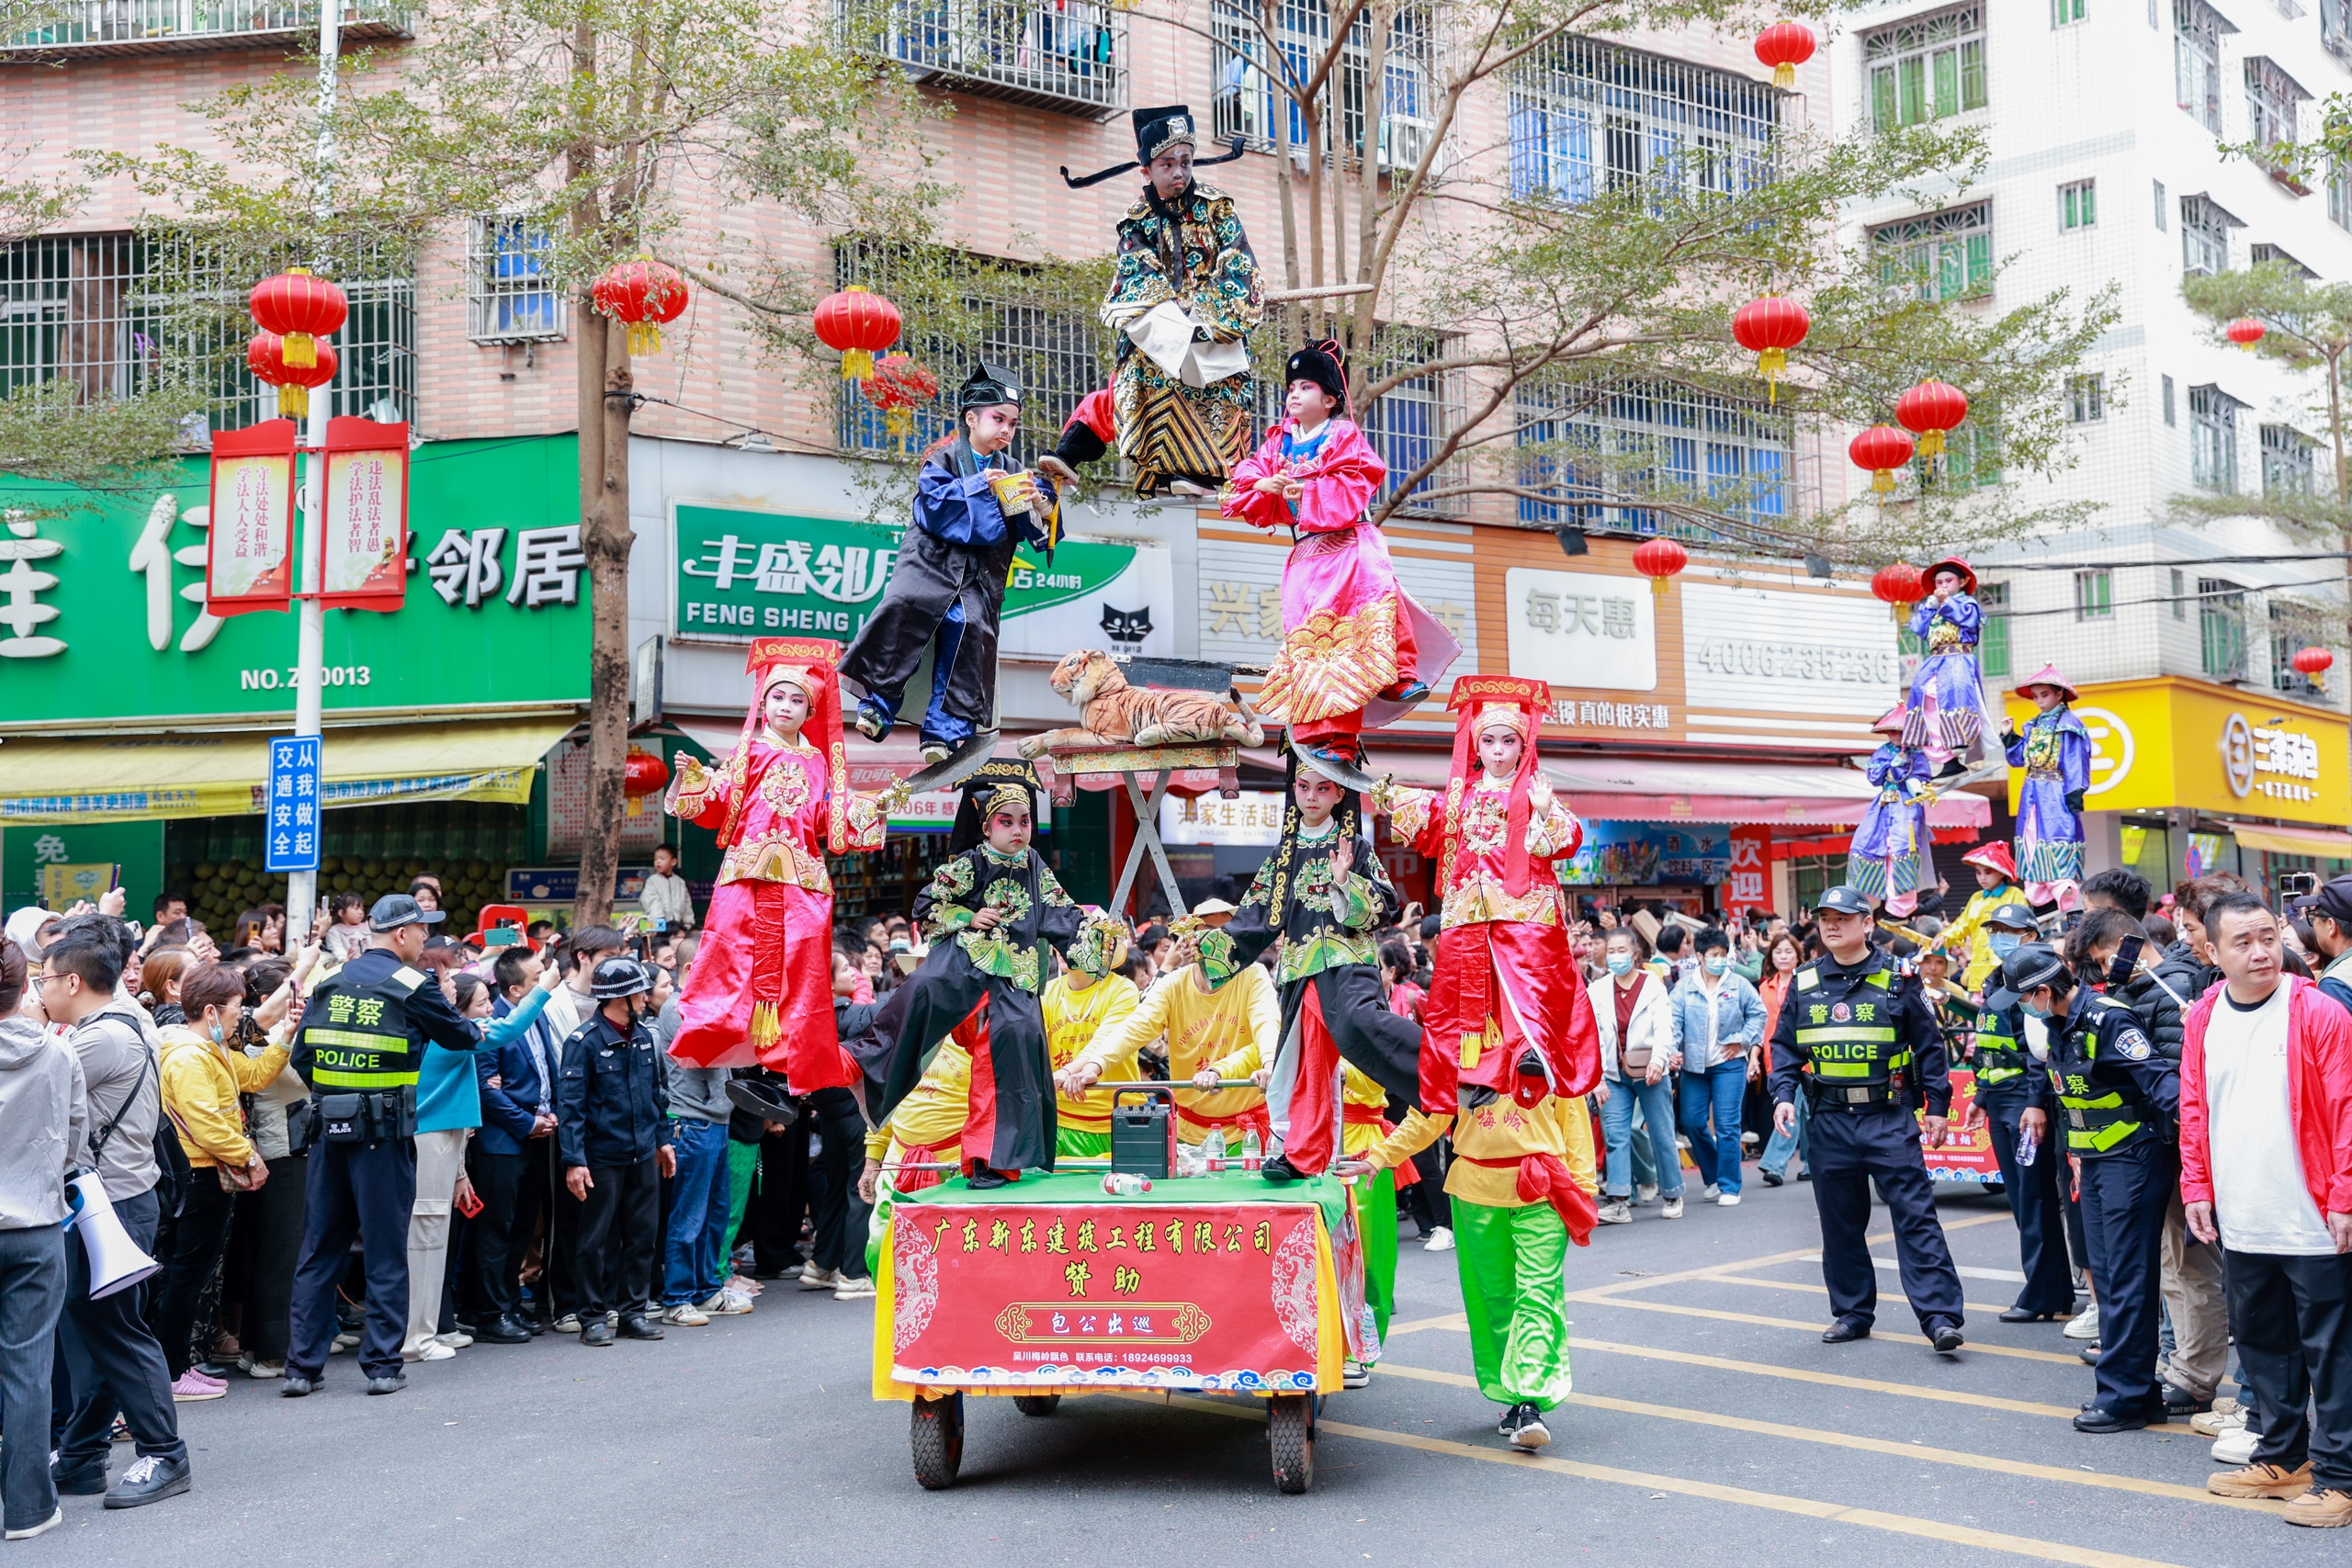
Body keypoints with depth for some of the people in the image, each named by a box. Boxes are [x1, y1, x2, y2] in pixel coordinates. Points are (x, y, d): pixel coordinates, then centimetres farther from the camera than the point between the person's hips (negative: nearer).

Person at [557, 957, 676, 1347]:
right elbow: (570, 1104, -13)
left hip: (643, 1154, 6)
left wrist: (663, 1139, 16)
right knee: (597, 1239, 2)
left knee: (642, 1235, 10)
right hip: (603, 1156, -6)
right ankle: (594, 1316, 11)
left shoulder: (643, 1035, 8)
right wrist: (574, 1160, -18)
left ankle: (633, 1310, 19)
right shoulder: (584, 1041, -12)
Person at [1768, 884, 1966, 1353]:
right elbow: (1785, 1046, 11)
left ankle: (1940, 1316, -6)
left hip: (1890, 1119, -3)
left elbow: (1929, 1045, 4)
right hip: (1830, 1121, 3)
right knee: (1840, 1223, 10)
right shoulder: (1804, 984, 7)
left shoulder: (1896, 980, -1)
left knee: (1915, 1217, -6)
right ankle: (1852, 1312, 21)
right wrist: (1783, 1095, -3)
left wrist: (1937, 1106, 1)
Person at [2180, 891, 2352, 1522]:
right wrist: (2197, 1188, 6)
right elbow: (2194, 1108, 10)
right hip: (2242, 1225, 6)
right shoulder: (2203, 1019, 5)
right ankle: (2282, 1457, 30)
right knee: (2261, 1341, 16)